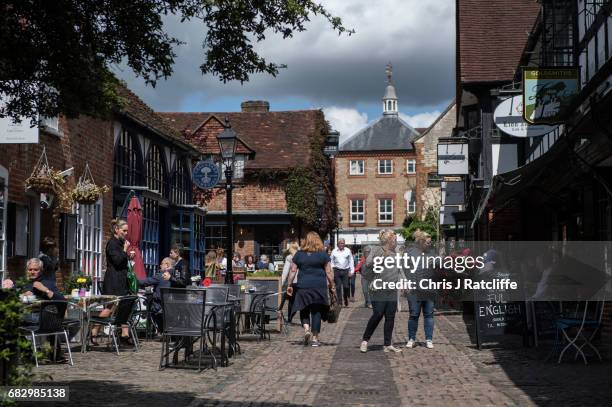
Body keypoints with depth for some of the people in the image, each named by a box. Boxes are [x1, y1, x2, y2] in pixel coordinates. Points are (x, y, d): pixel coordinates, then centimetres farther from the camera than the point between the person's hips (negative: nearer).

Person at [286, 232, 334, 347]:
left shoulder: (299, 254, 5)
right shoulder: (323, 254, 2)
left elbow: (293, 271, 4)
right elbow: (329, 272, 1)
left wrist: (289, 285, 10)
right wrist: (332, 286, 10)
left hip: (303, 286, 1)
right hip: (319, 286, -1)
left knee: (304, 310, 13)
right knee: (316, 312, 5)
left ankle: (306, 329, -10)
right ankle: (315, 338, 6)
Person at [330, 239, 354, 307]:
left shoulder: (348, 251, 7)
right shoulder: (334, 251, 8)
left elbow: (351, 261, 10)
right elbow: (332, 262, 12)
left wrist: (351, 271, 4)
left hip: (345, 271, 0)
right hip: (337, 270, 0)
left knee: (346, 286, -4)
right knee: (338, 287, -3)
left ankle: (346, 299, 15)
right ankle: (339, 301, 2)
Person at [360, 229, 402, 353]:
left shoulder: (394, 253, 19)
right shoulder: (376, 250, -1)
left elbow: (399, 270, 25)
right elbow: (368, 264, -13)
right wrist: (381, 257, -19)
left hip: (392, 291, 7)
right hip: (379, 290, -6)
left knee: (390, 317, 4)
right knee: (378, 315, -11)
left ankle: (388, 345, 9)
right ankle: (365, 340, 3)